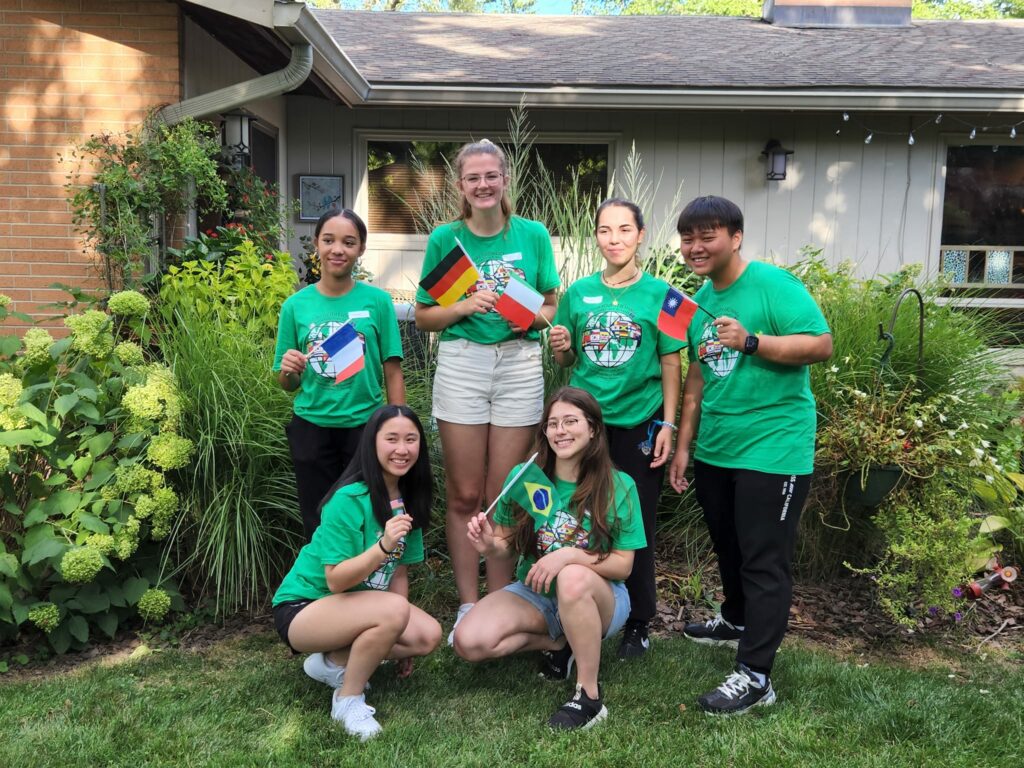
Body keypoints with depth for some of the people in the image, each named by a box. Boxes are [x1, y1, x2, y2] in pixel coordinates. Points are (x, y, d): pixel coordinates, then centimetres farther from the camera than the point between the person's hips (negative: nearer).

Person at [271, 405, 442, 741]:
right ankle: (348, 699, -9)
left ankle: (333, 662, 5)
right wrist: (383, 546, -39)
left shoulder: (408, 500, 0)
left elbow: (399, 571, 6)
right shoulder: (349, 499, -24)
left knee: (429, 635, -12)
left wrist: (401, 643, 7)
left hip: (355, 606, 8)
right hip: (302, 608, -8)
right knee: (393, 610, -32)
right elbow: (336, 580, -24)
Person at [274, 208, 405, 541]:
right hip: (312, 428, 2)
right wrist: (288, 370, -14)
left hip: (365, 426, -1)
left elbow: (393, 372, -2)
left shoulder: (377, 301, -4)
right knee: (318, 526, 14)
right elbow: (288, 385, 8)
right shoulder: (295, 305, 1)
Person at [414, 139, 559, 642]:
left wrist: (531, 317, -11)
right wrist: (464, 307, -12)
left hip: (520, 362, 0)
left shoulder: (533, 235, 5)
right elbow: (424, 317, 6)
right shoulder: (445, 238, 4)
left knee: (503, 497, 5)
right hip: (461, 361, 0)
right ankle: (468, 606, 18)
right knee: (464, 495, 5)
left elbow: (552, 306, 10)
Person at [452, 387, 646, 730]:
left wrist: (570, 555, -28)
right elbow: (509, 544, 2)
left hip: (600, 597, -3)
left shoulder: (618, 486, -11)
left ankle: (590, 697, -20)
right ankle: (556, 643, 4)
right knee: (469, 641, -23)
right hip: (535, 594, 3)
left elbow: (623, 565, -11)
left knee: (573, 578, -39)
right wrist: (490, 546, -23)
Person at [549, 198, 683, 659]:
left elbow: (670, 364, -1)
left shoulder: (658, 293, -2)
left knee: (635, 524, 7)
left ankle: (638, 622, 24)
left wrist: (668, 425, -6)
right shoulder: (578, 293, 5)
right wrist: (561, 348, -9)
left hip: (639, 423, -2)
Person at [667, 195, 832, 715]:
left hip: (772, 451, -7)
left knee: (764, 562, -1)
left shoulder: (773, 284, -13)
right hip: (714, 450, 8)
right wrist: (683, 445, 13)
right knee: (728, 548, 22)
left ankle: (755, 676, 6)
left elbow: (822, 345, -19)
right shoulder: (699, 301, 9)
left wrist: (751, 342, -29)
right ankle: (737, 622, 44)